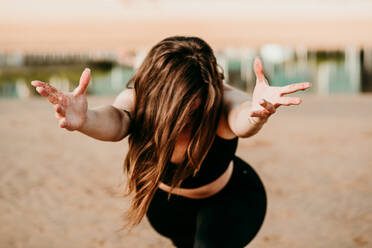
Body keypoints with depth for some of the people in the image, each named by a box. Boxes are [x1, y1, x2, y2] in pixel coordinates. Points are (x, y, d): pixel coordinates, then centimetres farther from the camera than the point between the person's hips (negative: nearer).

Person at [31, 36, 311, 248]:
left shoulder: (221, 100, -36)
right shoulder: (139, 100, -33)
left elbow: (239, 116, -59)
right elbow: (114, 122, -55)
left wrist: (255, 114, -83)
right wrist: (84, 120, -78)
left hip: (229, 199, -3)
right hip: (168, 202, 3)